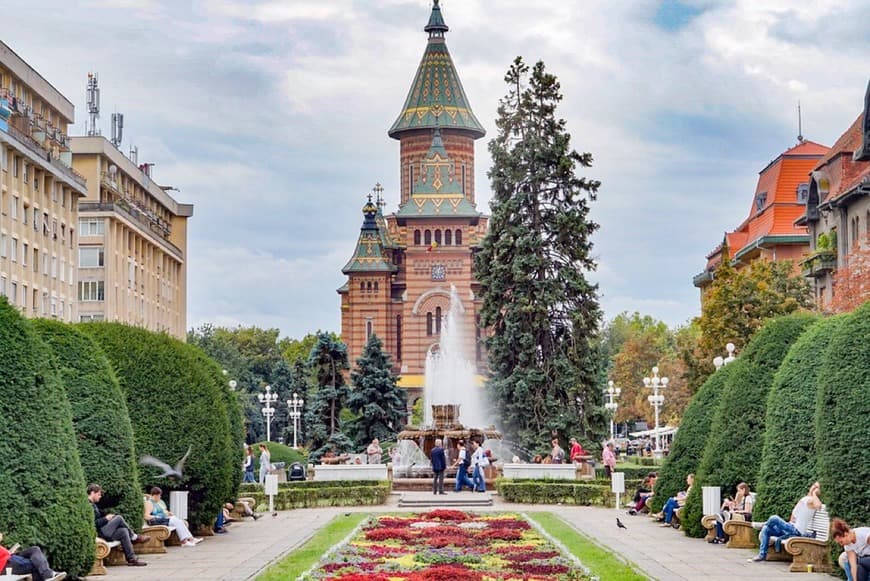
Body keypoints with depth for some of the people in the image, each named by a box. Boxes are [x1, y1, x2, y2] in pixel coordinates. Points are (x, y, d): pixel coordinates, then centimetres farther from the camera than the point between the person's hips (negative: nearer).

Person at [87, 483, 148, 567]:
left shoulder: (93, 505, 18)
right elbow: (93, 523, -23)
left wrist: (108, 516, 4)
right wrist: (106, 519, -13)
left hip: (103, 531, 10)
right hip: (98, 533, -10)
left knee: (123, 531, -3)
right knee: (118, 518, -14)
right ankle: (134, 537, 2)